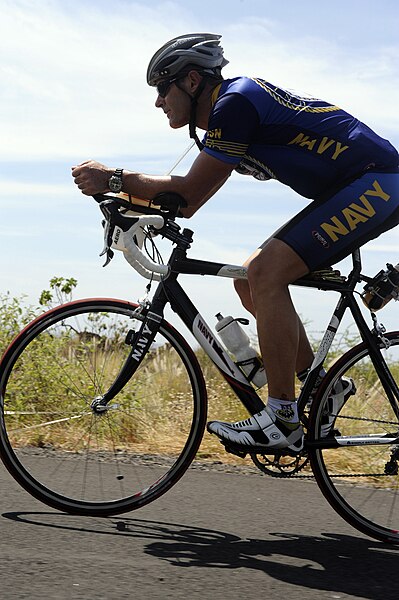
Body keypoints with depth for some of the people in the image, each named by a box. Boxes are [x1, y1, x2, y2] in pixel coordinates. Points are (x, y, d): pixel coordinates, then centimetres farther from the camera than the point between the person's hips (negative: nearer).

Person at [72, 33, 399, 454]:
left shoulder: (235, 103, -16)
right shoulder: (225, 116, 15)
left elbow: (189, 192, -16)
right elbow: (186, 203, 15)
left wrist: (113, 179, -11)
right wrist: (120, 195, 4)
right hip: (344, 192, 10)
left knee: (266, 272, -20)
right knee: (251, 281, 6)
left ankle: (282, 421, -17)